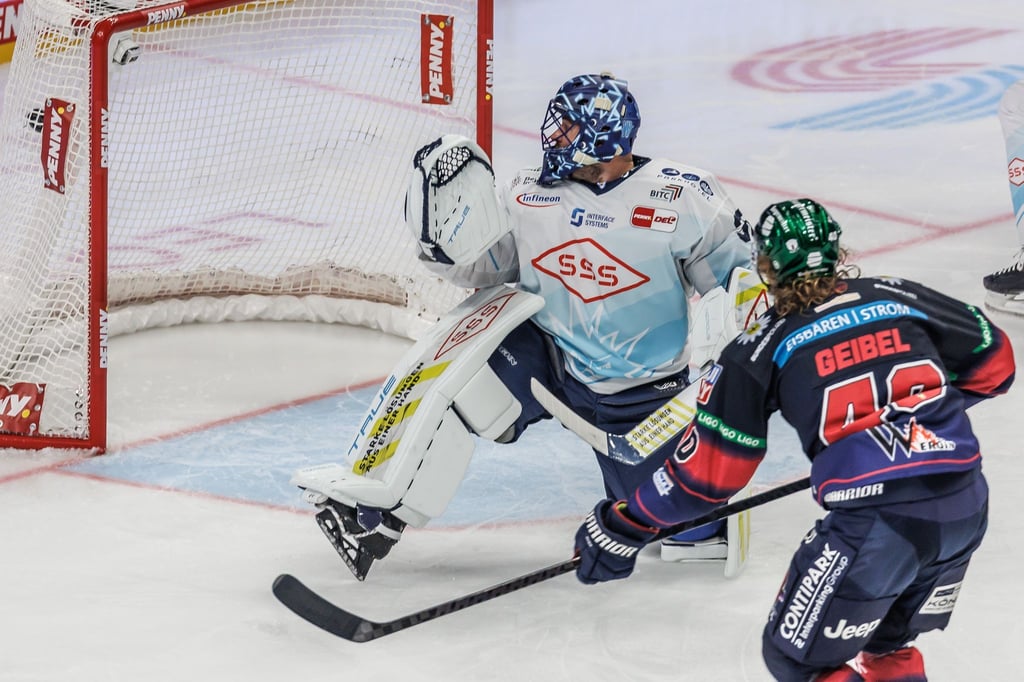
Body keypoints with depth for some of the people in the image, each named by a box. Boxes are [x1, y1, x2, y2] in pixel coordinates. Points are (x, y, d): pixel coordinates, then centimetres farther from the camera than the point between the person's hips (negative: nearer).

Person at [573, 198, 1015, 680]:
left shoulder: (761, 348, 4)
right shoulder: (899, 297, 13)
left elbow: (707, 472, 4)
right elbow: (994, 361, 22)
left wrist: (622, 527, 16)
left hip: (874, 524, -5)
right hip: (967, 505, 5)